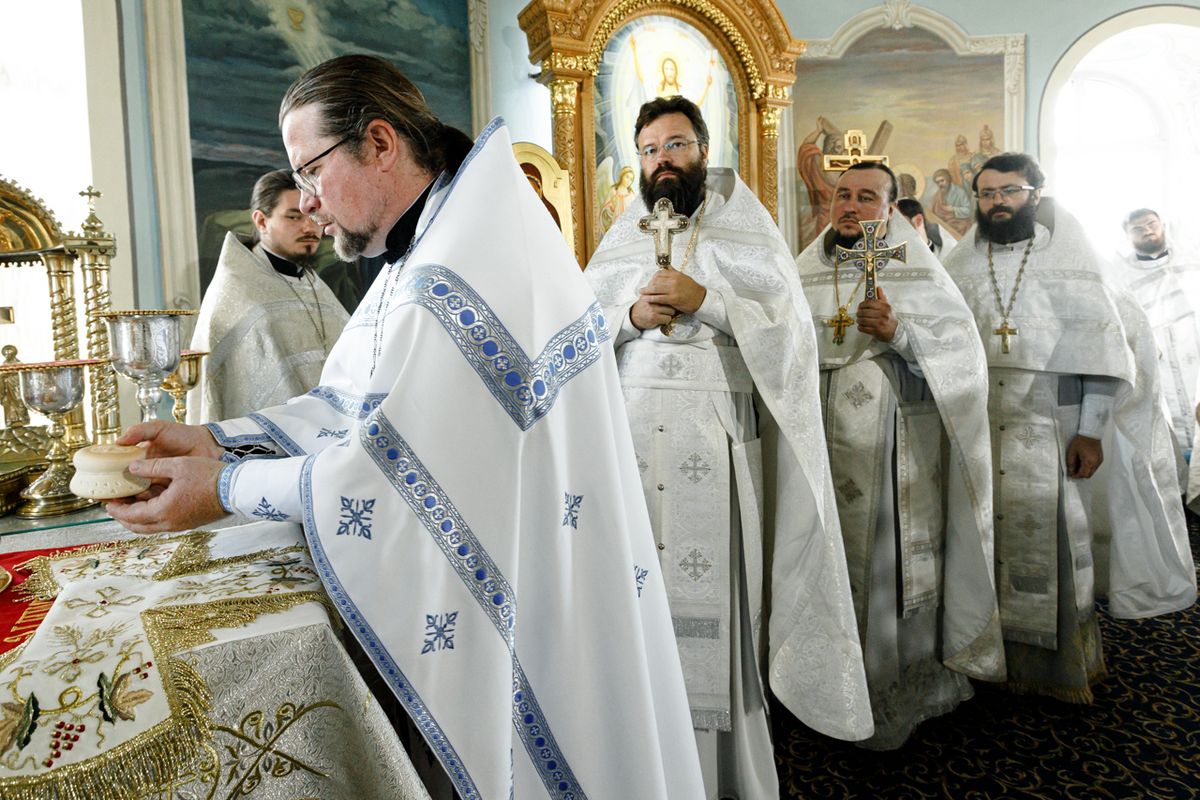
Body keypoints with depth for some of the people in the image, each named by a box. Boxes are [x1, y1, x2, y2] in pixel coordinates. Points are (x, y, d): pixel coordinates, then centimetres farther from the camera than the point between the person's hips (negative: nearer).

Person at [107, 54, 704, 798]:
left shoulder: (459, 273, -25)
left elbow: (391, 464, -25)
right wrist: (213, 438, -3)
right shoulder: (425, 254, 10)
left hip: (540, 595, -9)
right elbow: (350, 402, 8)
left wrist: (225, 486, -13)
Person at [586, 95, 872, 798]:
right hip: (628, 438, 3)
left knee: (709, 596, -3)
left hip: (714, 445, -2)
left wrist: (706, 301, -13)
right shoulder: (620, 240, 17)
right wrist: (631, 315, -10)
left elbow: (788, 330, -2)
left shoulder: (747, 231, 9)